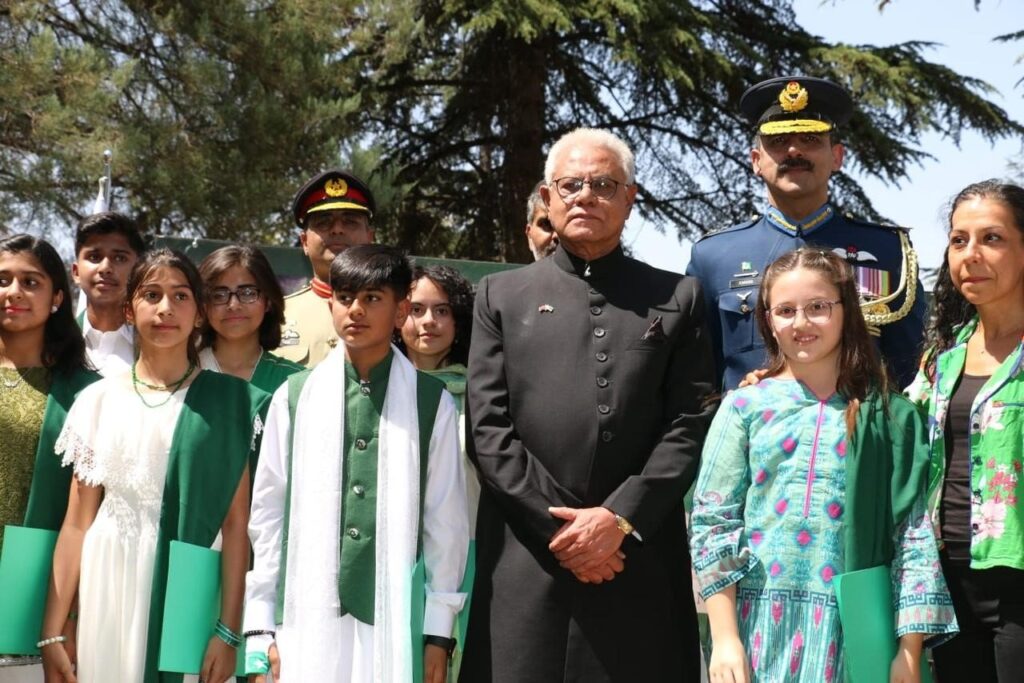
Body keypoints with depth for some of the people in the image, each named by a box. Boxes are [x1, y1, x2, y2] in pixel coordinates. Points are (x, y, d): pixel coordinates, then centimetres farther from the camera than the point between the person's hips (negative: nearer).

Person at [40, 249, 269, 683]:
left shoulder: (228, 401, 0)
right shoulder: (99, 399, 6)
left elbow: (236, 523, -4)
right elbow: (77, 524, 5)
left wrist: (228, 630, -11)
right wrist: (52, 632, 1)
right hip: (110, 592, 2)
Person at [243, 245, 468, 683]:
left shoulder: (431, 402, 2)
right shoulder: (294, 397, 4)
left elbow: (446, 521, 4)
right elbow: (267, 514, 6)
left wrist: (438, 630, 2)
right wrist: (260, 630, 4)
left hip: (395, 621, -1)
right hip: (307, 620, 1)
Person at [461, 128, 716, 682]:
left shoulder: (677, 300, 12)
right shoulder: (502, 296, 12)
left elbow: (691, 424, 2)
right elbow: (488, 429, 3)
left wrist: (620, 519, -9)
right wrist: (558, 526, -6)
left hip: (639, 563, 0)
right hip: (526, 560, 0)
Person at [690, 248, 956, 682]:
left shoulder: (889, 415, 4)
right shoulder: (744, 407, 4)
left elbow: (915, 532, 1)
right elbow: (712, 520, 1)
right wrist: (724, 638, -5)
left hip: (853, 630, 0)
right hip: (760, 627, 0)